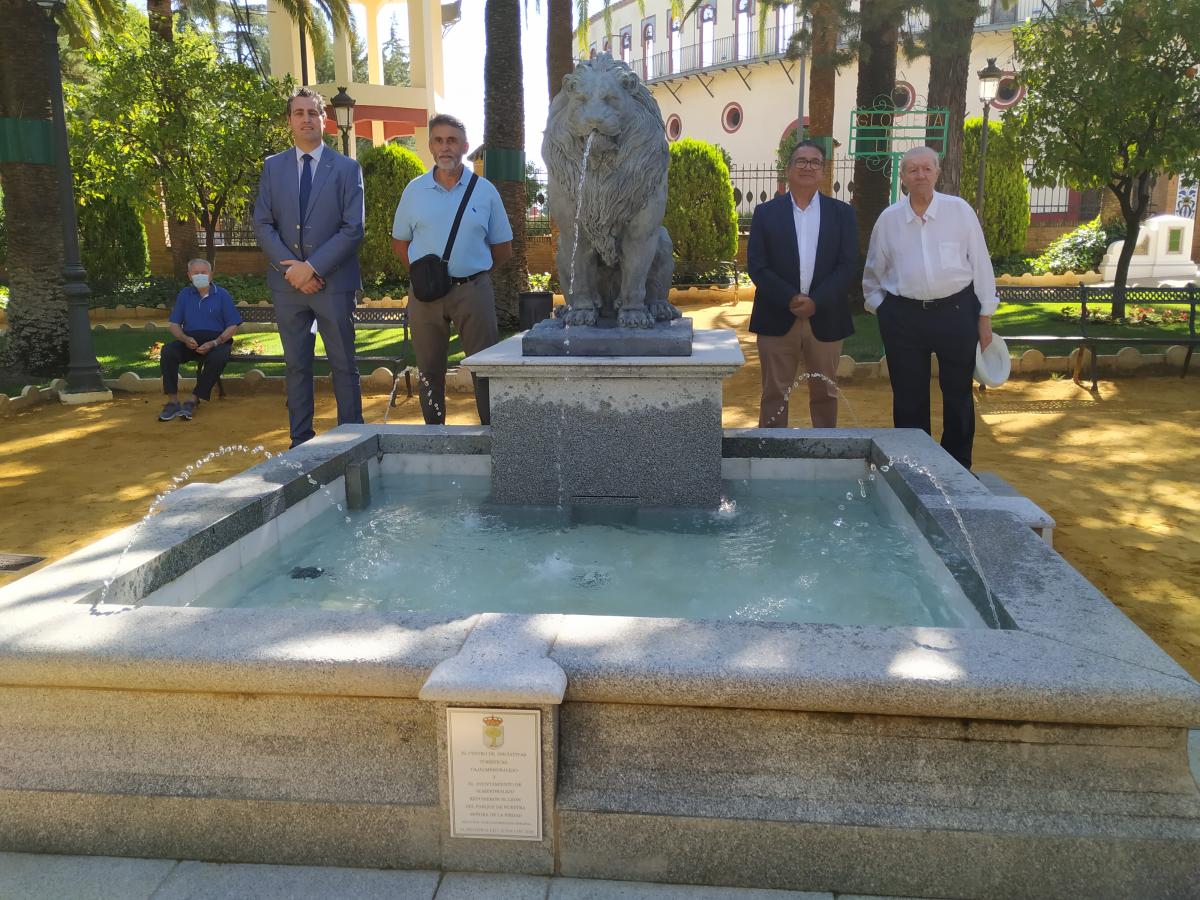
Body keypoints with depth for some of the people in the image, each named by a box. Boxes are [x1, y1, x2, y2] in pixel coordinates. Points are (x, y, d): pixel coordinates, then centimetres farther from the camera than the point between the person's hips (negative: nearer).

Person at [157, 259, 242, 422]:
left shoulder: (222, 295, 6)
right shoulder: (184, 294, 15)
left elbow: (232, 327, 0)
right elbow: (174, 324, 12)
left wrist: (214, 343, -15)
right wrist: (185, 339, -11)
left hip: (217, 340, -3)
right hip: (190, 340, 3)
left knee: (218, 357, -36)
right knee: (168, 351, -27)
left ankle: (193, 401, -28)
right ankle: (173, 401, -25)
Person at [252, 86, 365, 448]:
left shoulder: (347, 168, 2)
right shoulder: (273, 166, 10)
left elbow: (353, 228, -6)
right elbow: (262, 224, 5)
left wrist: (313, 266, -13)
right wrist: (289, 267, -9)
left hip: (333, 281, -3)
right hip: (287, 282, 3)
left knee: (344, 365, 3)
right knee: (296, 365, 8)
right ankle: (300, 441, 16)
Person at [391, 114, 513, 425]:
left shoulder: (485, 191, 4)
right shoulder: (415, 190, 7)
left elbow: (502, 248, 9)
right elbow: (399, 242, 13)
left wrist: (472, 272, 5)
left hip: (473, 290, -1)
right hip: (426, 293, 2)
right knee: (429, 369, 8)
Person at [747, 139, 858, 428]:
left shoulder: (842, 213, 8)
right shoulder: (766, 212, 5)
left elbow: (848, 265, -1)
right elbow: (757, 266, -3)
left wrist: (816, 301, -14)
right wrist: (790, 299, -15)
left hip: (825, 320, 1)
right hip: (777, 320, -1)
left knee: (825, 394, 10)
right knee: (774, 394, 3)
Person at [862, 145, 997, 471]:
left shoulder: (960, 210, 0)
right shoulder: (888, 218, 4)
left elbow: (980, 264, 2)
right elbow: (873, 272, 14)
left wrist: (985, 316, 1)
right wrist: (878, 307, 9)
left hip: (956, 312, -1)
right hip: (903, 316, 1)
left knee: (958, 395, 8)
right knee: (909, 398, 8)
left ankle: (959, 466, 23)